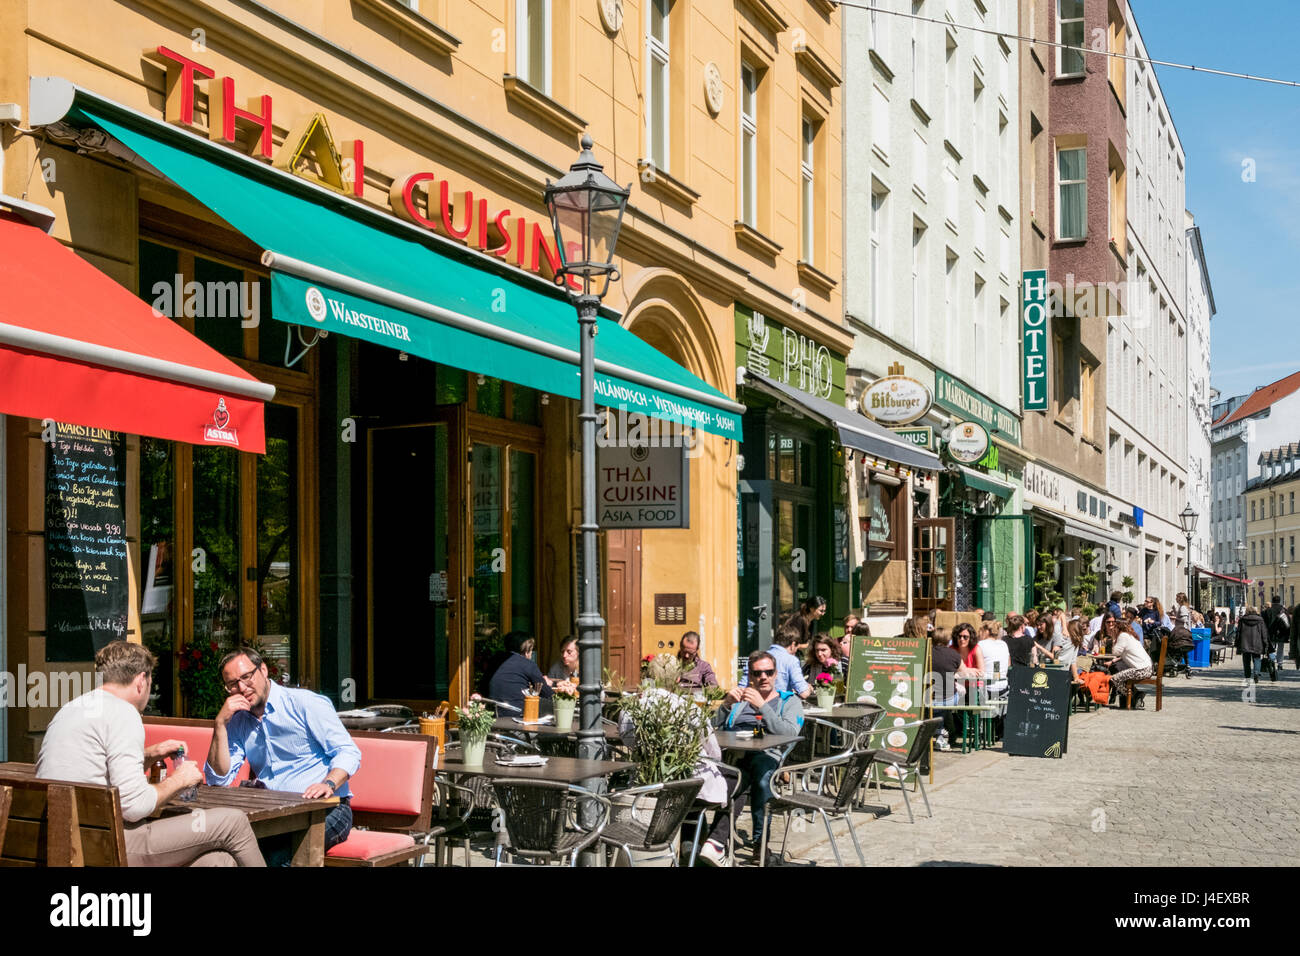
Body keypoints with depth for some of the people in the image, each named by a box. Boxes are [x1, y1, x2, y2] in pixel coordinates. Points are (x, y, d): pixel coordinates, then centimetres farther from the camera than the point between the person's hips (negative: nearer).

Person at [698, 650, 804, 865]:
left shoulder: (790, 701, 21)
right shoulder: (741, 697, 32)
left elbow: (790, 733, -1)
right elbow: (715, 727, 18)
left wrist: (762, 706, -10)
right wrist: (727, 704, 1)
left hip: (767, 753, -1)